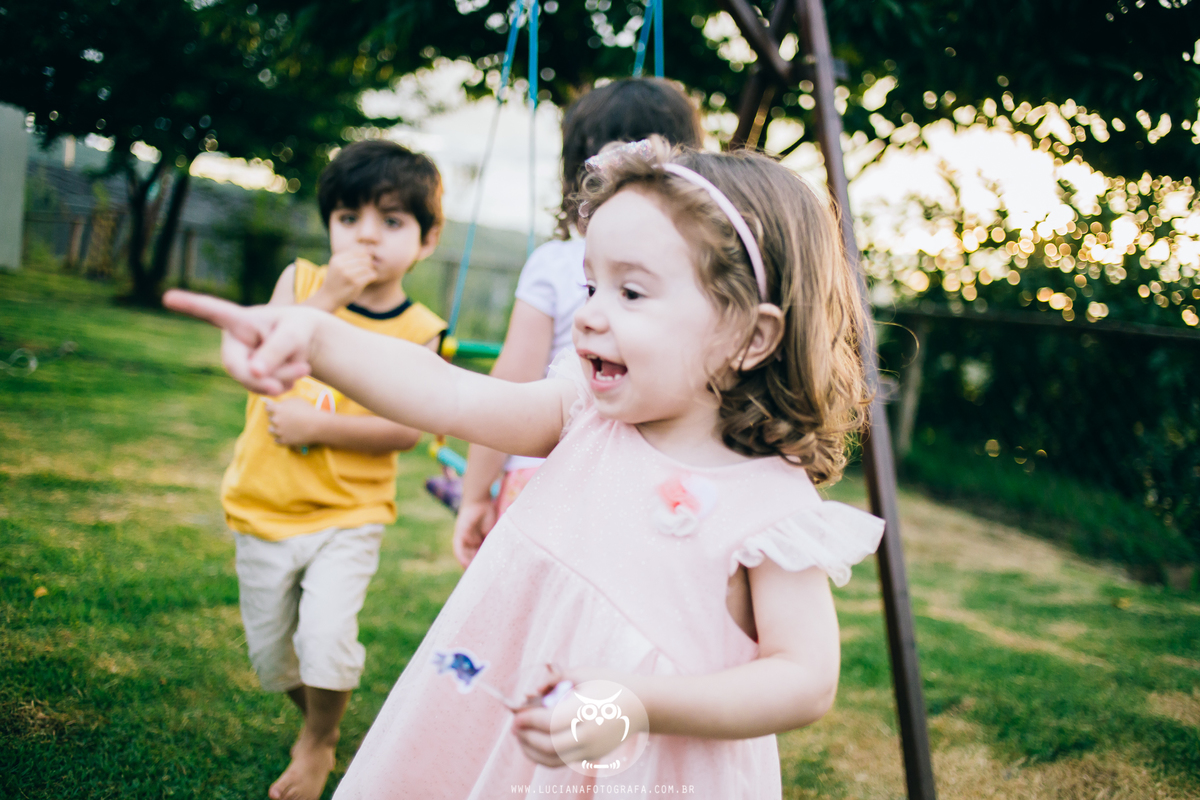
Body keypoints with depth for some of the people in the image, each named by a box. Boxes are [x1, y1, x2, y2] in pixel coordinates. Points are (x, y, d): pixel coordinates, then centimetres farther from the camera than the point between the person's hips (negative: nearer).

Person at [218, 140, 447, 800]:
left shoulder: (420, 331, -7)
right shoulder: (301, 280, -3)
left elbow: (405, 429, -15)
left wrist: (317, 425, -24)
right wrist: (326, 299, -27)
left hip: (349, 513, -2)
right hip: (265, 505, 3)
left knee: (326, 635, -17)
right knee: (269, 652, 14)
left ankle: (318, 746, 12)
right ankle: (317, 721, 44)